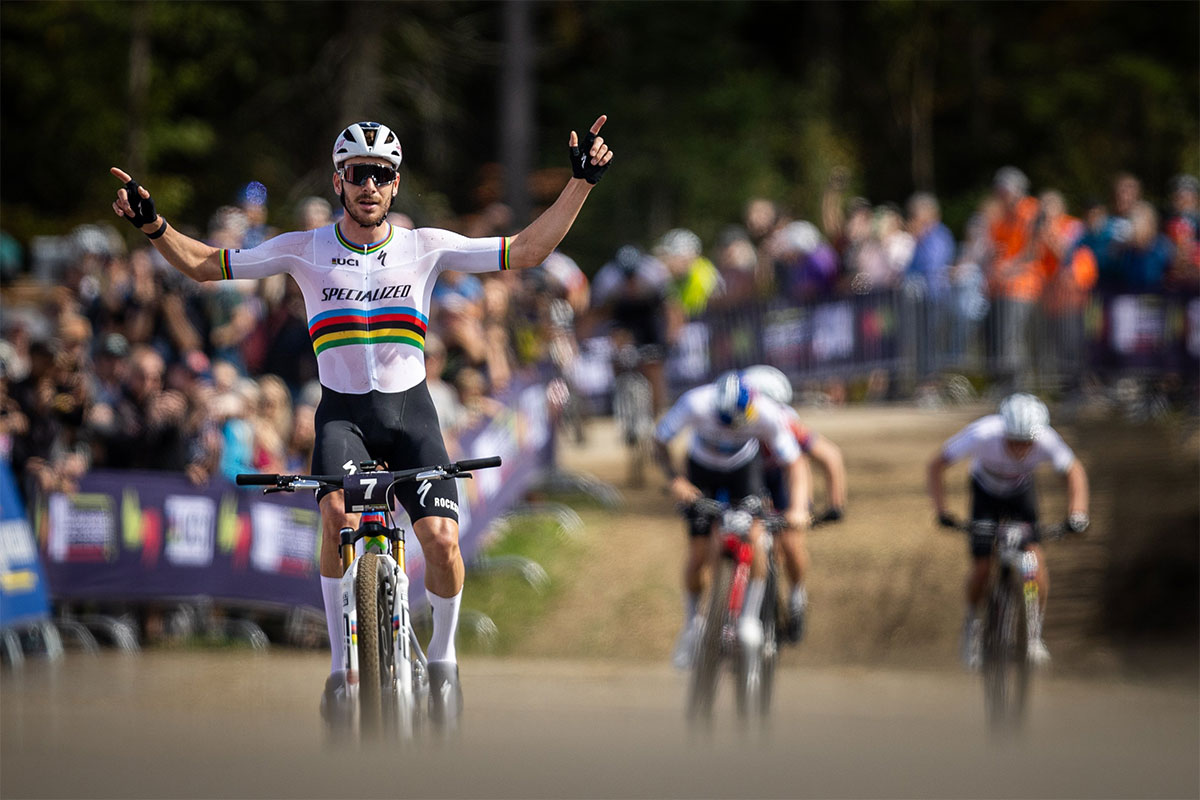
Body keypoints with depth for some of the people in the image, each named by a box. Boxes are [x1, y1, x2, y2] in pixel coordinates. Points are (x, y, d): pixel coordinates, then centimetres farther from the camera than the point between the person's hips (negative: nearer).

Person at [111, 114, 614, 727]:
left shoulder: (425, 247, 0)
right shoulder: (305, 250, -1)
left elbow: (527, 250, -1)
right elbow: (203, 265, 3)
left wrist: (580, 182, -8)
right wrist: (153, 225, -13)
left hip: (410, 411, 1)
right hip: (342, 412, -1)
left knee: (441, 538, -17)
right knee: (338, 514, -30)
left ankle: (442, 658, 12)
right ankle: (341, 666, -18)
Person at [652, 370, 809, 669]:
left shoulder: (768, 414, -33)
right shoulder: (696, 404, -36)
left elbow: (793, 465, -24)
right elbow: (659, 440, -22)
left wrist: (798, 506, -40)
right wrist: (674, 479, -37)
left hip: (744, 468, 0)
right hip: (702, 469, 0)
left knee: (753, 535, -22)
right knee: (698, 552, -6)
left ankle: (750, 615, -5)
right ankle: (691, 624, 17)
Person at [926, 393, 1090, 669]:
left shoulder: (1046, 440, -35)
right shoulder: (982, 435, -38)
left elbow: (1074, 471, -16)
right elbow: (937, 465, -26)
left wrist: (1076, 513, -30)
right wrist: (941, 510, -35)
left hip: (1021, 494, 1)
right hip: (986, 493, -1)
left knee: (1035, 558, -19)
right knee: (982, 567, -11)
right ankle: (972, 621, 19)